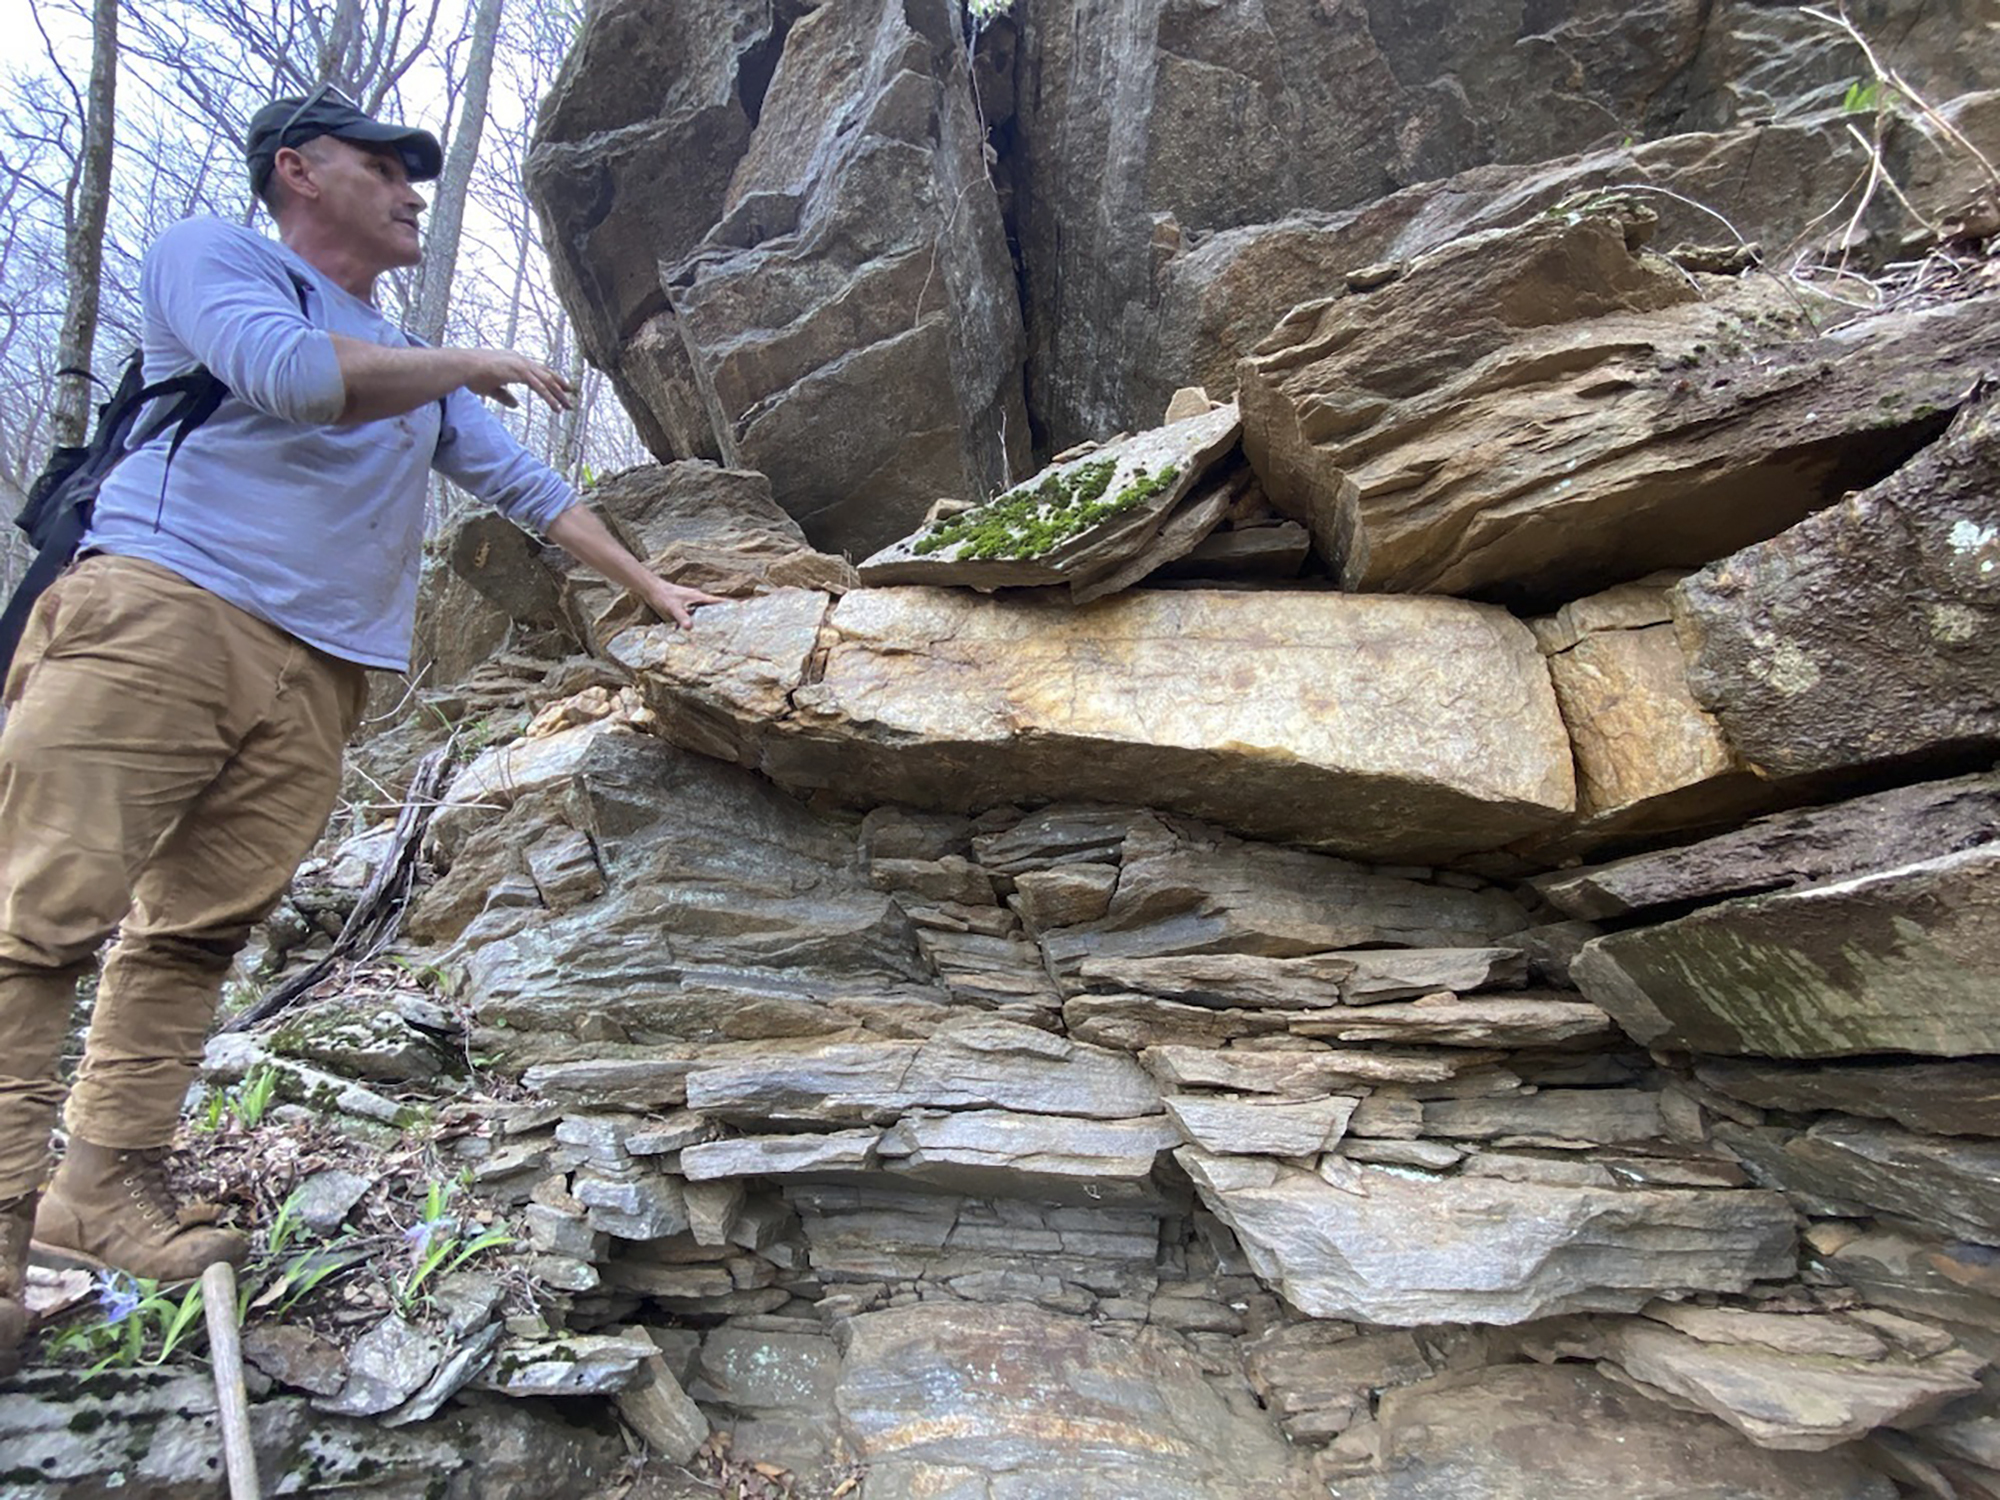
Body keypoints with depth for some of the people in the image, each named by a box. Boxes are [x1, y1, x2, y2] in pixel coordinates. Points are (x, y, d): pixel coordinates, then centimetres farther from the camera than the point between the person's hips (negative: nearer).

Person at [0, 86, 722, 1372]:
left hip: (316, 681, 6)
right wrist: (479, 366, -1)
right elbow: (289, 374, -12)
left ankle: (107, 1183, 9)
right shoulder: (210, 256, 10)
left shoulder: (420, 373, 29)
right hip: (161, 612, -5)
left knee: (198, 931, 2)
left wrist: (653, 589, 26)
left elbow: (527, 484, 30)